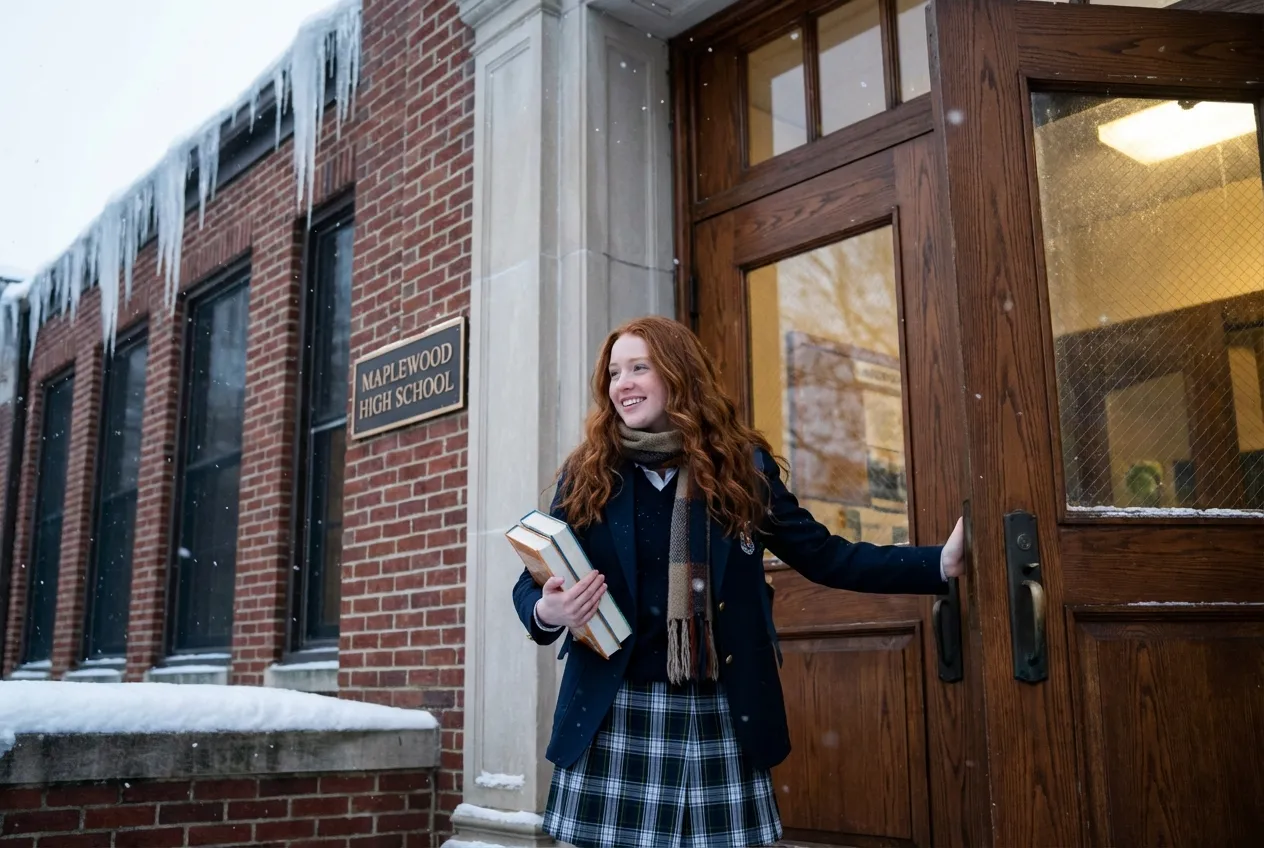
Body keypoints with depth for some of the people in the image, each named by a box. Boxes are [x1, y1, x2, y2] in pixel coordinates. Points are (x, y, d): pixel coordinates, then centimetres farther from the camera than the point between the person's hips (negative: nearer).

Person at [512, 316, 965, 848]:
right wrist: (547, 612, -19)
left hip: (720, 717, 1)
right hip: (614, 717, 0)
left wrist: (943, 561, -4)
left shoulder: (743, 467, 4)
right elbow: (532, 582, 6)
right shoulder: (584, 476, 3)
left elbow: (824, 556, 5)